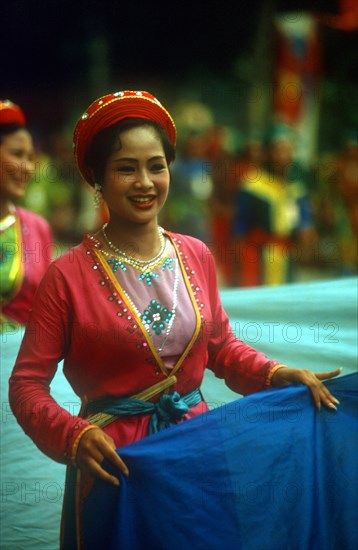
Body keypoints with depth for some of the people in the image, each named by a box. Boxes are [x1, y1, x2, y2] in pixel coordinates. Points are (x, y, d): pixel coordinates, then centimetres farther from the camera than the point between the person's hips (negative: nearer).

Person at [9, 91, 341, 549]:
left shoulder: (196, 257, 3)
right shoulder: (69, 275, -12)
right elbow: (27, 383, -11)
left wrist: (278, 374, -2)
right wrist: (75, 436, -26)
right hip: (113, 458, -4)